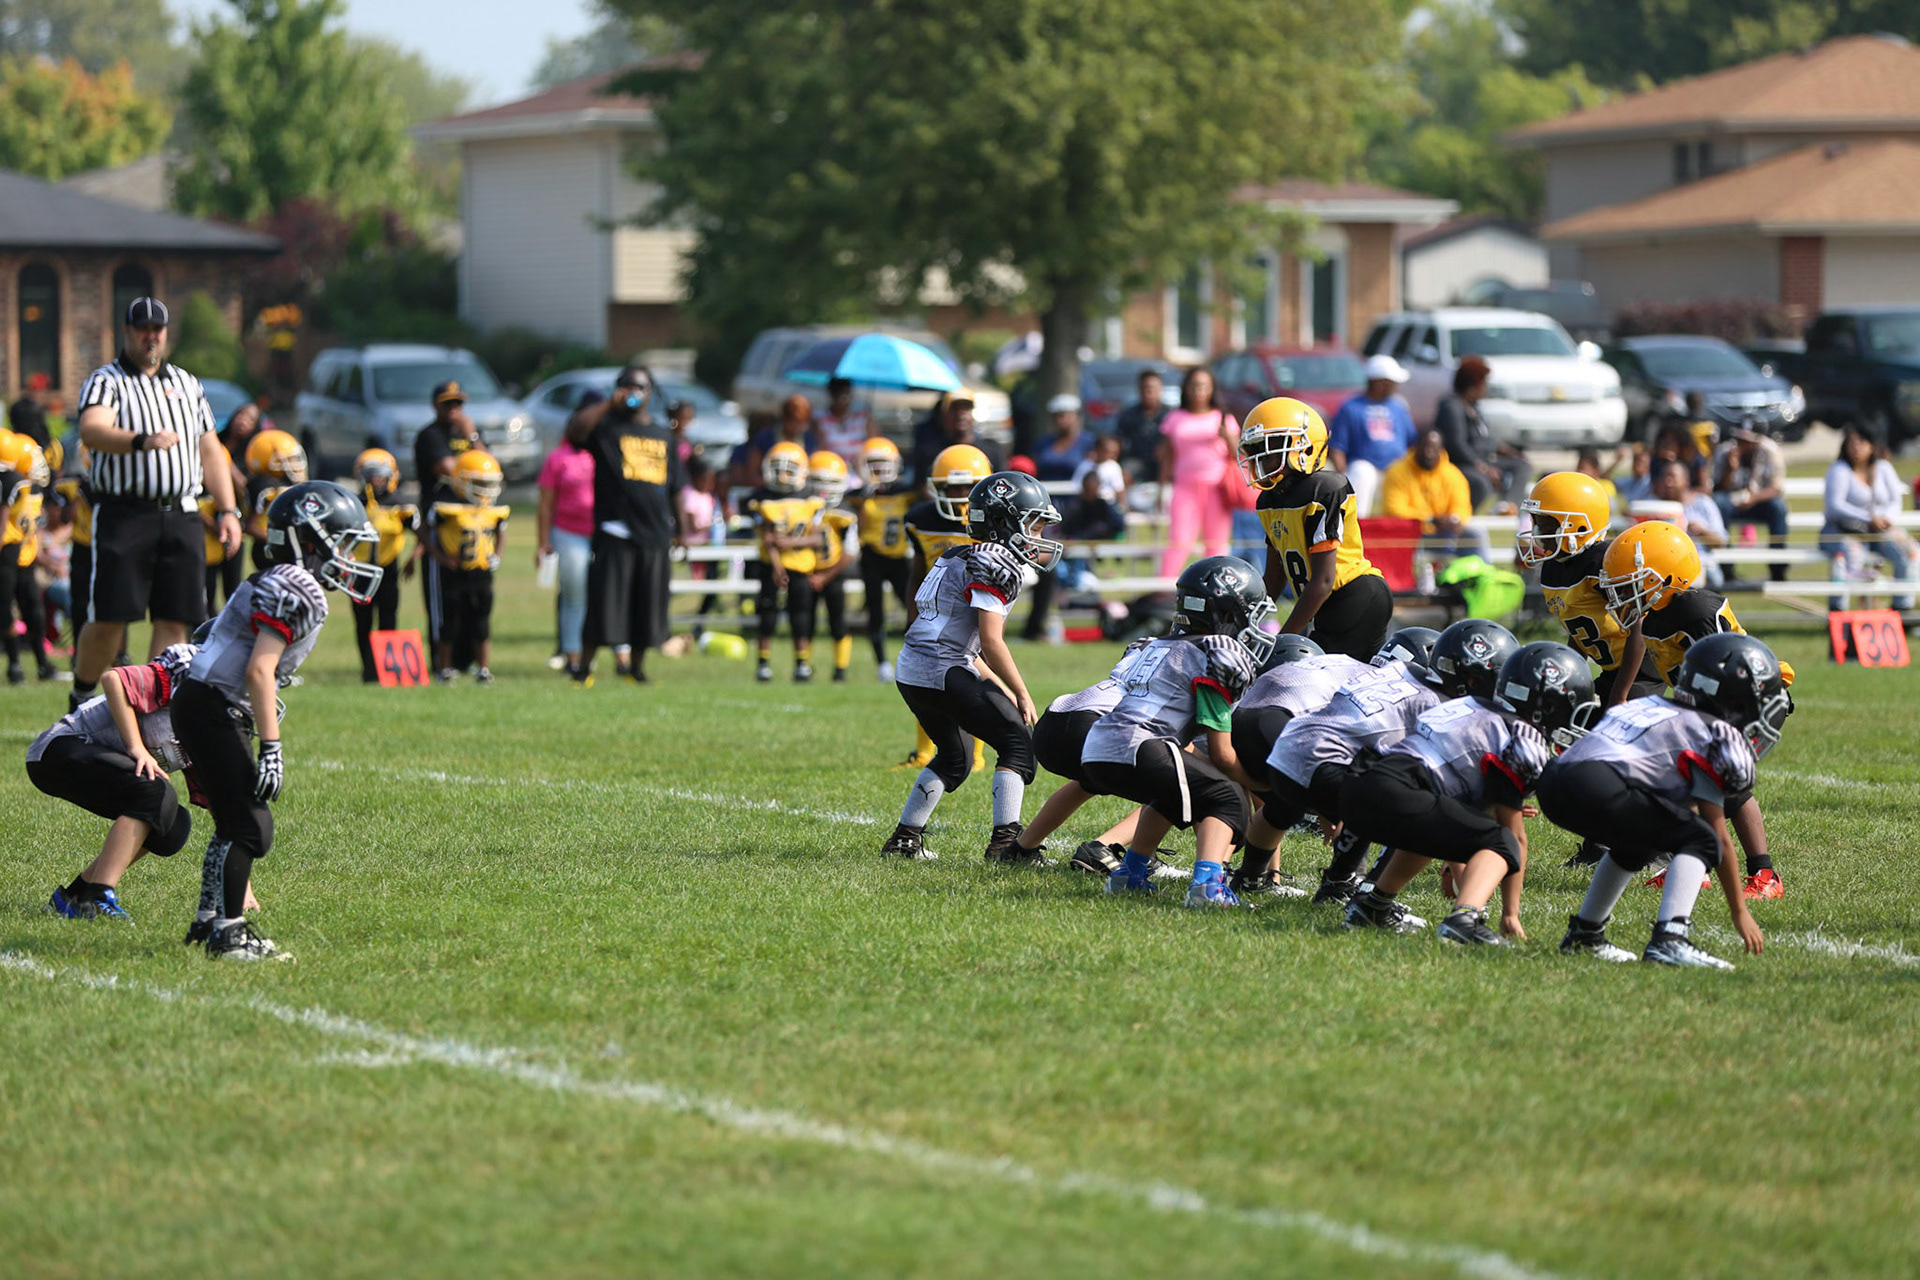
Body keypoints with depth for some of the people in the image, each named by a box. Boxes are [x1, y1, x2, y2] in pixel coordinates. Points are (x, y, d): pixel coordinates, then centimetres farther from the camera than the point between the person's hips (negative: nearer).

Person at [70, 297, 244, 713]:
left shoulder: (187, 384, 19)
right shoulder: (106, 381, 1)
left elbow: (210, 451, 22)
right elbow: (92, 430, -20)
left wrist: (227, 511, 12)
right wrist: (142, 441, -37)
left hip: (179, 517, 5)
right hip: (123, 513, -5)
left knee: (175, 619, -1)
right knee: (109, 619, -8)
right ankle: (81, 696, 11)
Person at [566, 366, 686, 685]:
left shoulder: (662, 436, 17)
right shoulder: (607, 426, 2)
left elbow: (675, 489, 20)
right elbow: (575, 429, -21)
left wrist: (678, 531, 15)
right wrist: (610, 404, -19)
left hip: (654, 535, 5)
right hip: (615, 531, -5)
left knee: (648, 607, 7)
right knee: (604, 603, -7)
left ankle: (636, 667, 21)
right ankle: (584, 667, 1)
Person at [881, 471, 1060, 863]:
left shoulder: (961, 559, 21)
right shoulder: (995, 566, -9)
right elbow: (991, 643, -15)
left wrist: (1001, 689, 23)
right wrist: (1022, 696, -7)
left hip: (910, 671, 10)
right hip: (943, 672, -10)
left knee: (954, 758, 26)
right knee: (1018, 740, -6)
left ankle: (905, 839, 30)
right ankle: (1006, 842, -14)